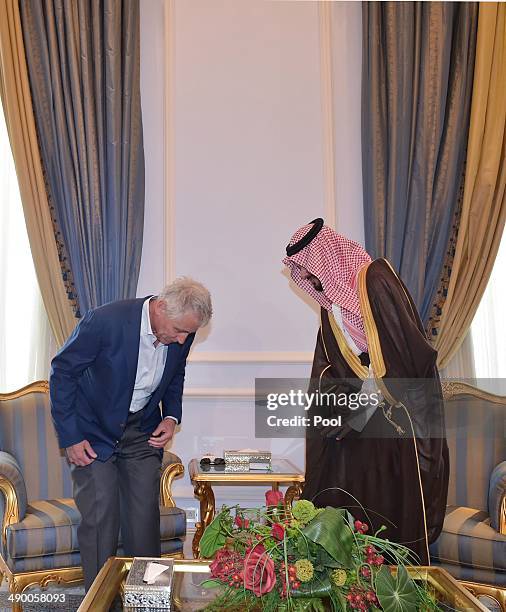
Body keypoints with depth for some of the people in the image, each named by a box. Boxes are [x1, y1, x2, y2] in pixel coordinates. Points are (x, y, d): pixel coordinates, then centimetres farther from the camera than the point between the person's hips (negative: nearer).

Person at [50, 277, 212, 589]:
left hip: (143, 431, 4)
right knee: (100, 519, -5)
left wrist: (171, 416, -4)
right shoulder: (105, 321, -28)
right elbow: (62, 372, -15)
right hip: (94, 432, -4)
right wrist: (70, 438, -15)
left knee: (145, 517, 4)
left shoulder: (181, 332, -11)